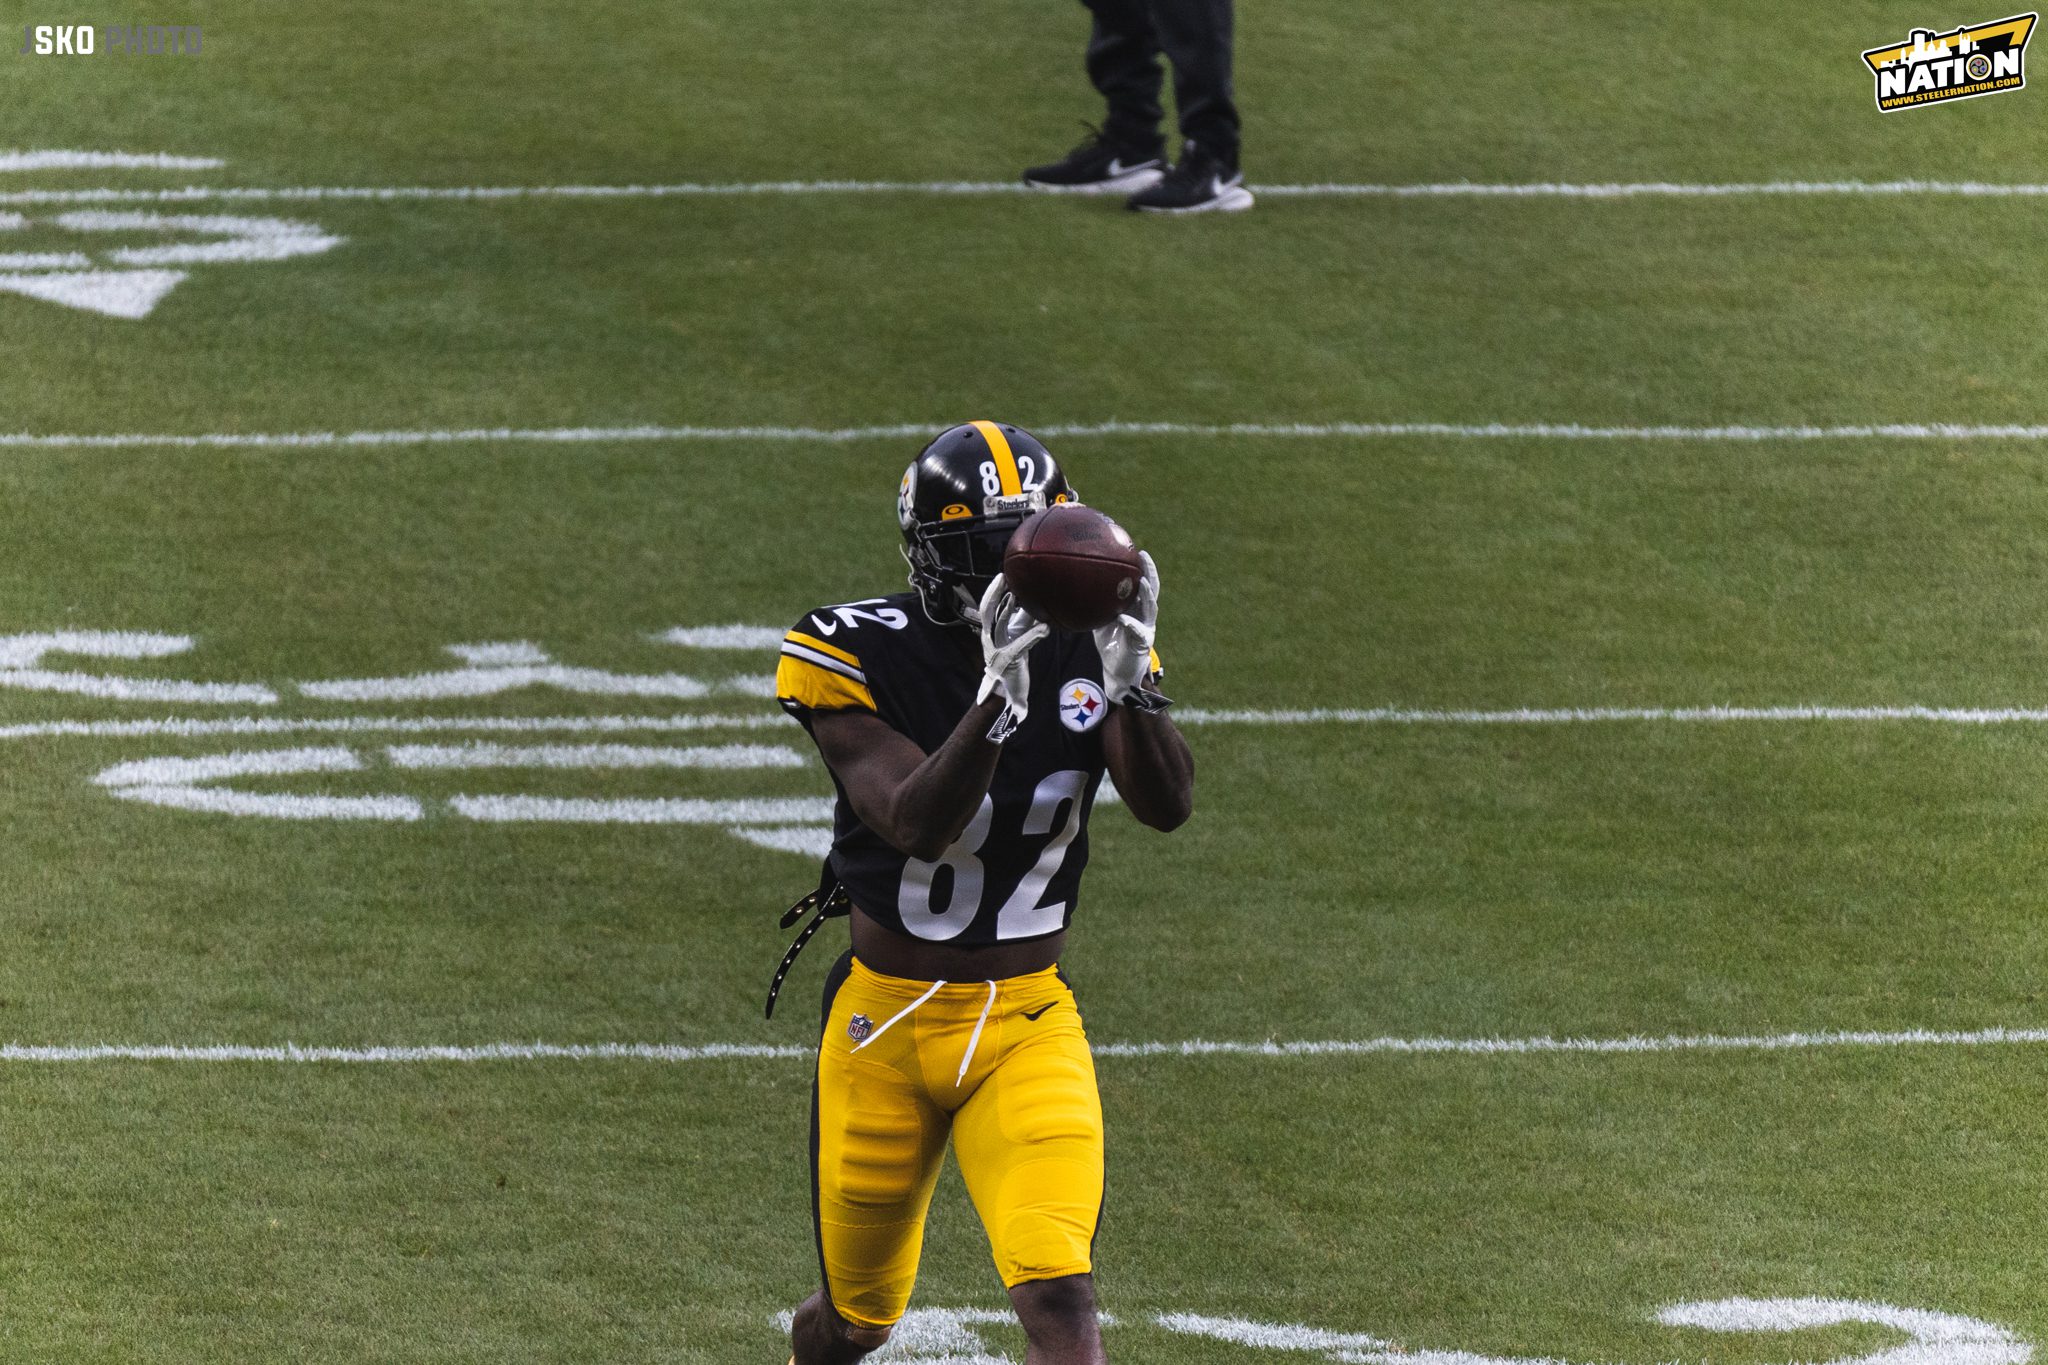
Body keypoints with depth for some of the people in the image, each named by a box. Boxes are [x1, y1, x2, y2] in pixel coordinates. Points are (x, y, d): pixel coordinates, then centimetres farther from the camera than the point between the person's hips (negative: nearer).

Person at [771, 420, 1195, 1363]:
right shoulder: (862, 658, -14)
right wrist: (998, 692, -42)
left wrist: (1127, 680, -36)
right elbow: (916, 825, -28)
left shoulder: (1086, 644, -5)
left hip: (1028, 1026, 1)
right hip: (886, 1021, -1)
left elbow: (1167, 806, -19)